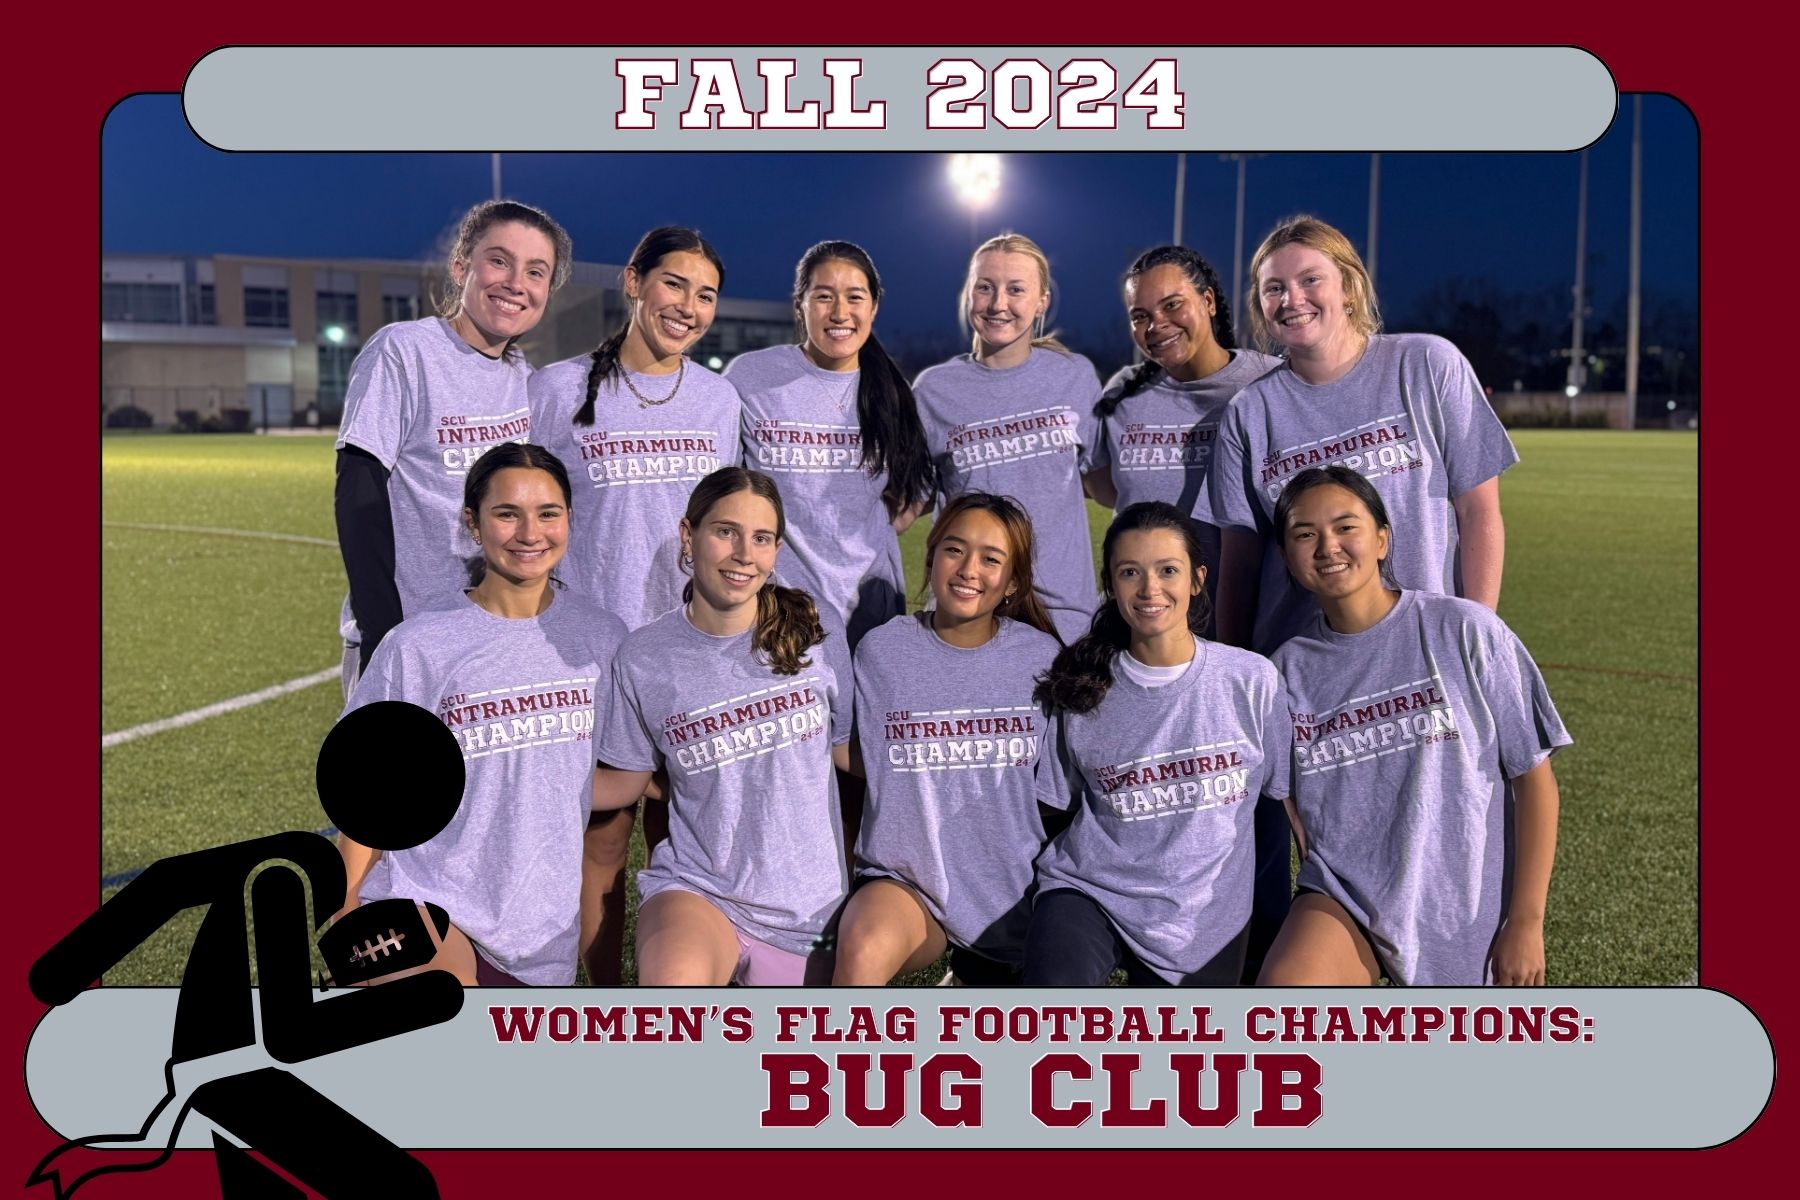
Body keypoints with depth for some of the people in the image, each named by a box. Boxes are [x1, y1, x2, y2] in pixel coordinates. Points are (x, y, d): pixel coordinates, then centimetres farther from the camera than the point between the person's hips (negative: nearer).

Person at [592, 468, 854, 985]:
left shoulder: (817, 636, -2)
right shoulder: (644, 656, -5)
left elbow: (853, 754, 9)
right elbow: (623, 783, 6)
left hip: (811, 904, 3)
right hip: (697, 889, -2)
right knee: (677, 979, -33)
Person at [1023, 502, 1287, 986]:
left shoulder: (1252, 679, -5)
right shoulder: (1084, 690, -3)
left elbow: (1289, 791, 5)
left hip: (1210, 915, 2)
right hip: (1093, 891, -1)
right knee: (1054, 993, -29)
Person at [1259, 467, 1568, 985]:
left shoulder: (1464, 631, -7)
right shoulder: (1289, 668, 1)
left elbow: (1534, 777, -5)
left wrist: (1526, 921, -7)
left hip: (1467, 910, -1)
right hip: (1345, 895, 1)